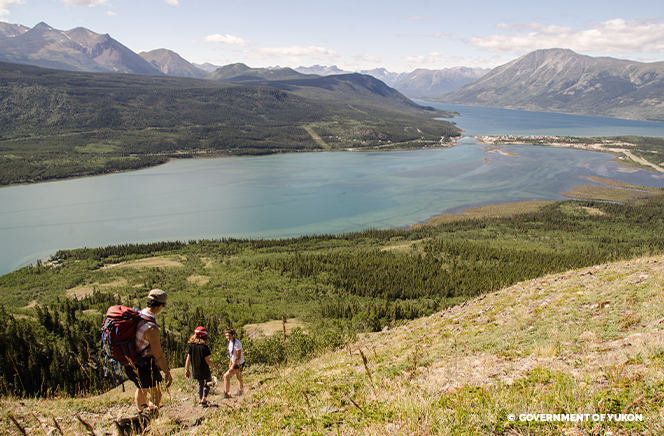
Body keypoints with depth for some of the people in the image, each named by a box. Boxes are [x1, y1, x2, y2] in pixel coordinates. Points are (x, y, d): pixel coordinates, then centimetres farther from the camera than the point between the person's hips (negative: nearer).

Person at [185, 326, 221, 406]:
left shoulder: (190, 345, -3)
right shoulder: (204, 347, -18)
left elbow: (188, 358, -1)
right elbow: (207, 361, -17)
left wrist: (186, 370, 7)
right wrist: (216, 366, -3)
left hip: (195, 371, 5)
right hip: (204, 371, -5)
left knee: (200, 384, 26)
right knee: (208, 382, 18)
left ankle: (200, 399, 29)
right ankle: (204, 399, 10)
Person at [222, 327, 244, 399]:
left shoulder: (237, 344, -30)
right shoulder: (230, 342, -2)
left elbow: (238, 357, -26)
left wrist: (232, 366, -21)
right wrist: (230, 362, 14)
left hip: (238, 364, -9)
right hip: (234, 362, 9)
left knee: (226, 376, -9)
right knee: (238, 377, 26)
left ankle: (226, 394, 3)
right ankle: (240, 391, 46)